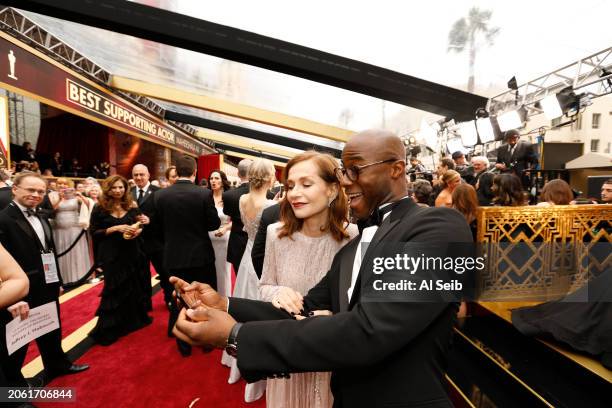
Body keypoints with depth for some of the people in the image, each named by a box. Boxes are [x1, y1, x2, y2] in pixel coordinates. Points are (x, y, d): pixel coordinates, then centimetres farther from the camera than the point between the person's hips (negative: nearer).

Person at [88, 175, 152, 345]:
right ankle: (108, 329, 18)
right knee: (114, 290, 3)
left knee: (133, 286, 14)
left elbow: (139, 225, 10)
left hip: (131, 252, 3)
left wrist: (137, 231, -12)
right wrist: (115, 228, -19)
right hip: (112, 254, -3)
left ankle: (133, 320, 34)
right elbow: (94, 232, -7)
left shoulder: (132, 206, 2)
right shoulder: (100, 208, -6)